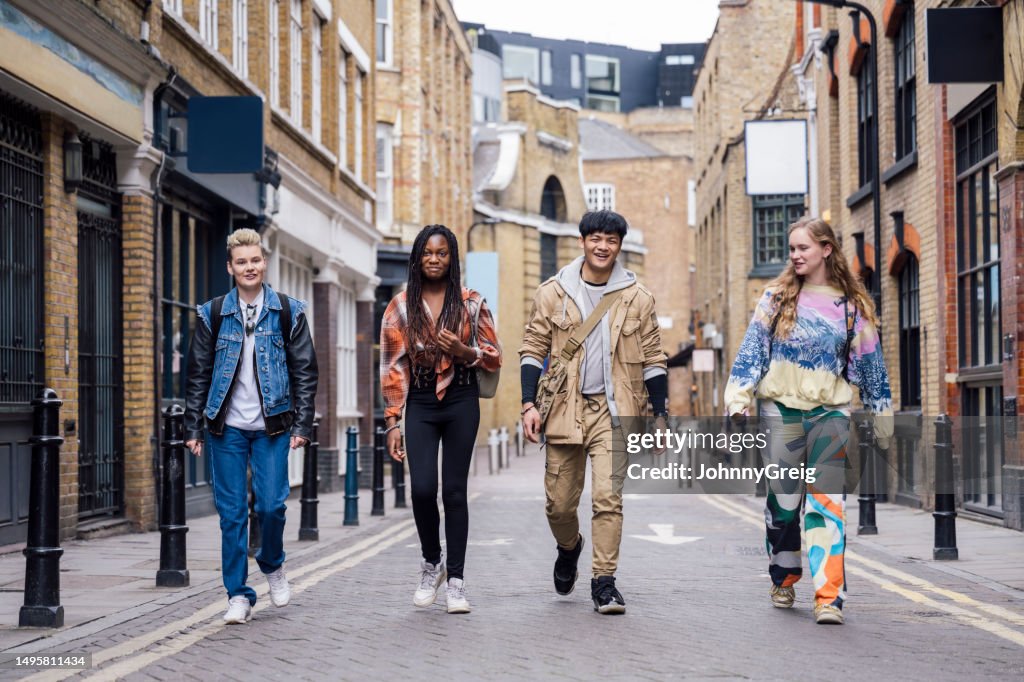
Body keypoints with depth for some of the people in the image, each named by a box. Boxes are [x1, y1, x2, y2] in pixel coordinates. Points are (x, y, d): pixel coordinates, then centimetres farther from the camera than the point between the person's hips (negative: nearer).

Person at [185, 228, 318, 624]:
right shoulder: (213, 315, 5)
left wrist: (302, 425, -3)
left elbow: (305, 372, 4)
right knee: (232, 512, 1)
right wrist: (193, 428, 3)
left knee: (271, 505, -7)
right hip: (226, 428, 1)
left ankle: (272, 565, 23)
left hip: (272, 427, -1)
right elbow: (198, 375, 8)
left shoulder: (288, 312, 4)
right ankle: (238, 595, 10)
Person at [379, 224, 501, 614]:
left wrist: (464, 352, -14)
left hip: (461, 401, 0)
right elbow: (393, 367, 3)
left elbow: (494, 358, 7)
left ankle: (456, 580, 7)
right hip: (420, 403, 0)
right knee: (422, 489, -11)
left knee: (454, 491, -1)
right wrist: (392, 423, -3)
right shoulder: (401, 307, 4)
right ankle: (431, 563, 15)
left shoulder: (471, 303, 4)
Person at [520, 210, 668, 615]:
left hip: (615, 411, -1)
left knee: (608, 497, -12)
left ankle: (604, 582, -4)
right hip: (565, 410, 1)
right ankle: (569, 548, 39)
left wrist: (659, 417, 5)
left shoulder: (638, 299, 5)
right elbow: (533, 350, 7)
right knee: (559, 502, 7)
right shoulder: (552, 294, 4)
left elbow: (653, 361, 9)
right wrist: (530, 404, -4)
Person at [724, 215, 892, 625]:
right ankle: (784, 580, 27)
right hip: (781, 408, 1)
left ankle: (828, 597, -15)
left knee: (826, 502, -10)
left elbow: (871, 365, 11)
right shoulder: (777, 297, 6)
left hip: (830, 412, -1)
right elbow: (751, 350, 4)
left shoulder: (853, 306, 6)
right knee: (782, 499, 7)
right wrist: (738, 399, -5)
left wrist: (882, 419, 12)